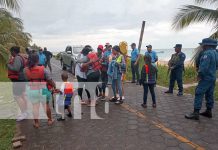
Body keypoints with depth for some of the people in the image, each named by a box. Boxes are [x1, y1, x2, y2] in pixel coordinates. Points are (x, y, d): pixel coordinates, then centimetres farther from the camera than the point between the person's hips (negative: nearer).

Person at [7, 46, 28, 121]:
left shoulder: (17, 58, -16)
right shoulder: (20, 57, 15)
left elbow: (16, 69, -24)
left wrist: (8, 65, -11)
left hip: (18, 80, -10)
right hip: (21, 79, 10)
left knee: (17, 96, -6)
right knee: (22, 96, 13)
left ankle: (24, 113, 0)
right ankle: (25, 112, 20)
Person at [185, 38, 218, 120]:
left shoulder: (207, 53, -18)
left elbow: (204, 66, -25)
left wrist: (199, 75, -14)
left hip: (206, 78, -10)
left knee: (199, 94, -9)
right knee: (209, 95, 15)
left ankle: (196, 113, -10)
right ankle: (209, 111, 25)